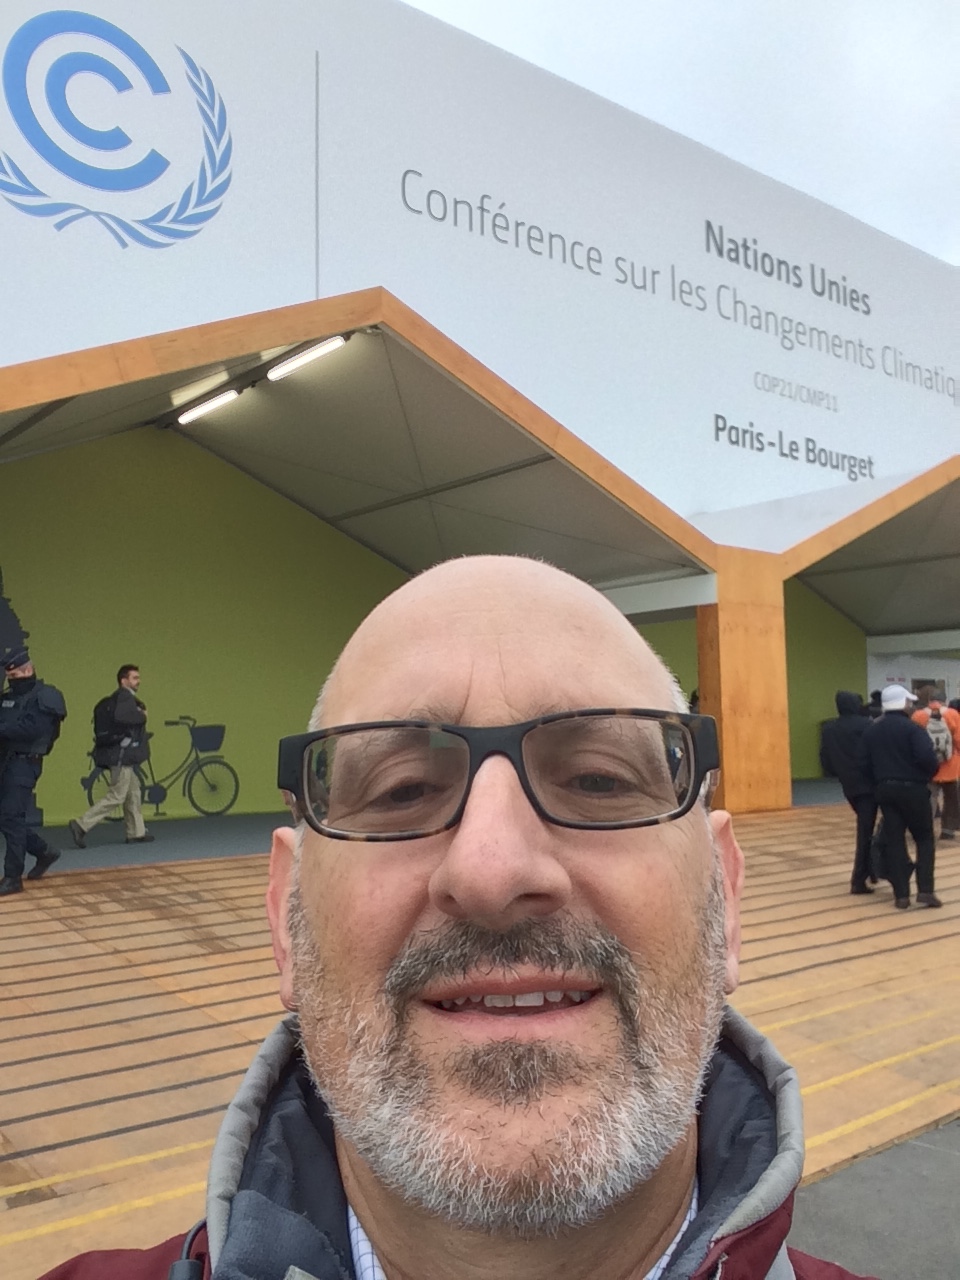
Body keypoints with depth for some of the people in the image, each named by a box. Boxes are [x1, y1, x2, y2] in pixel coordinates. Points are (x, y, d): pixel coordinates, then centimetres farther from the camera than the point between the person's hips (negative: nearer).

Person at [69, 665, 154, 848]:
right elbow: (121, 716, -31)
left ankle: (136, 832, 21)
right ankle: (81, 826, -6)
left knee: (133, 793, 15)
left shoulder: (122, 697, 18)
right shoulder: (125, 696, -12)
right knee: (116, 797, -7)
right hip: (122, 755, -10)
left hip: (124, 755, 10)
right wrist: (142, 716, -16)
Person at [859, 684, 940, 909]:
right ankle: (925, 890, 0)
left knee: (894, 841, 7)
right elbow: (926, 757, -23)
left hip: (885, 790, 5)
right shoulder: (912, 728, -12)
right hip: (913, 789, -4)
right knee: (924, 838, 10)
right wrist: (932, 771, -2)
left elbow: (864, 764, 4)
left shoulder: (871, 731, 7)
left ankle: (901, 895, 6)